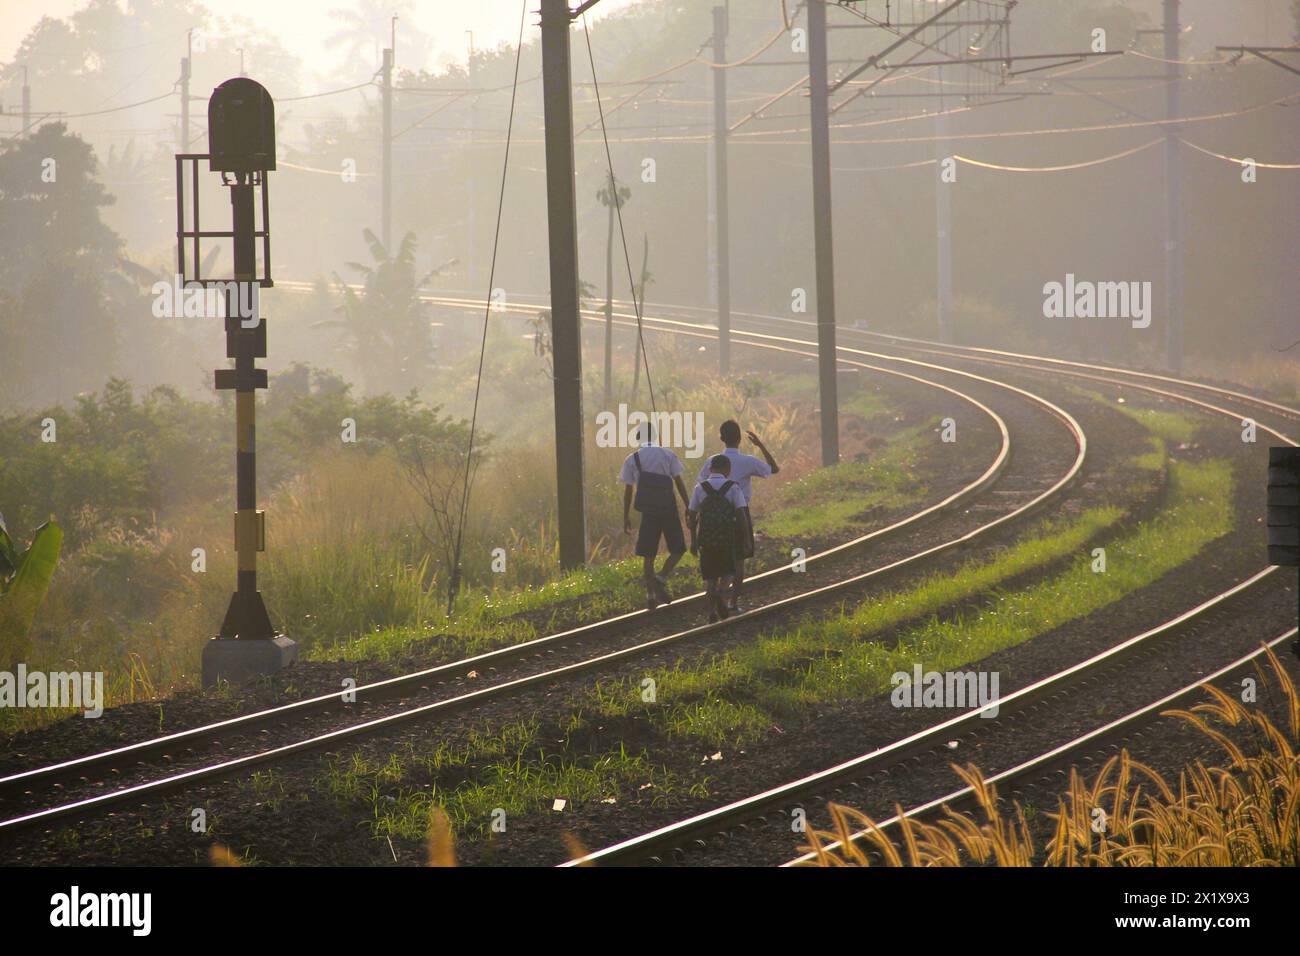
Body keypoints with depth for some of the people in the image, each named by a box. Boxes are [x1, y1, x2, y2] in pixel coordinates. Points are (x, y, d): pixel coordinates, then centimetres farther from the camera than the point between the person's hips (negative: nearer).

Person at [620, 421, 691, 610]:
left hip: (648, 511, 2)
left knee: (648, 555, 7)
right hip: (668, 509, -1)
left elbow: (628, 490, 3)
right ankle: (662, 578, -14)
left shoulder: (632, 459, 3)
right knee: (678, 549, 9)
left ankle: (651, 596, 4)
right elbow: (679, 482, -2)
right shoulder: (667, 454, 0)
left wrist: (626, 517, 9)